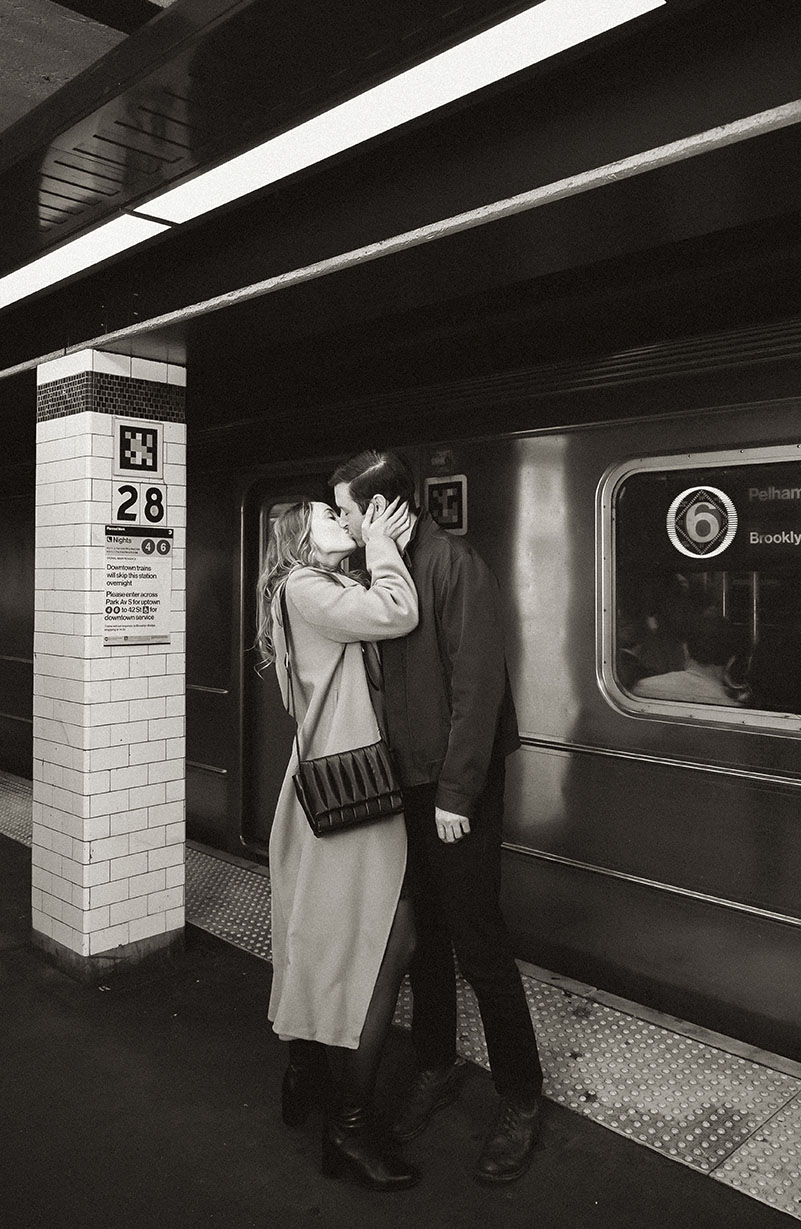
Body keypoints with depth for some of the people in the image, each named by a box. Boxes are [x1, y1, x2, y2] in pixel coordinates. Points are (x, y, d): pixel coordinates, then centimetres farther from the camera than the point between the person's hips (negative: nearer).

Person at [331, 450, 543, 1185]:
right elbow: (384, 676, 8)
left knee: (479, 946, 4)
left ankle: (521, 1101, 24)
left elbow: (477, 688, -19)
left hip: (457, 790, -7)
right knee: (422, 936, 18)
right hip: (404, 782, 7)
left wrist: (456, 794, -17)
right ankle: (437, 1066, 38)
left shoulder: (456, 566, -16)